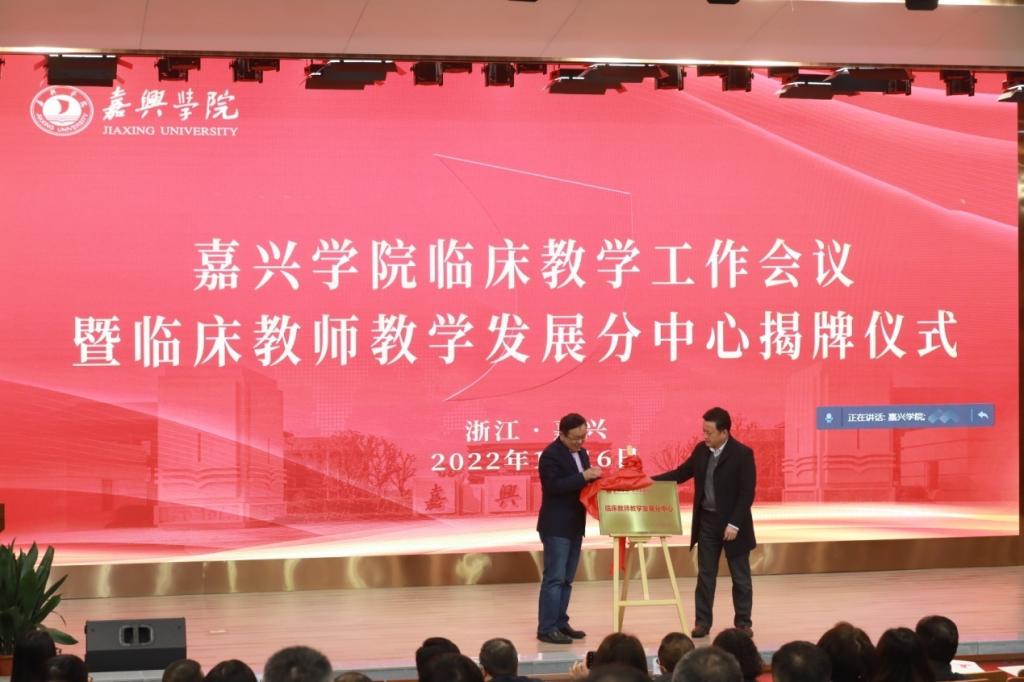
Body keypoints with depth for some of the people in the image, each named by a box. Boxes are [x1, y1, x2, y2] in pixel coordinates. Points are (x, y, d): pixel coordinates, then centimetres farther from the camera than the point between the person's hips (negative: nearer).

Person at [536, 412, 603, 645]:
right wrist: (583, 477, -27)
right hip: (556, 527, -9)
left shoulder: (581, 452, 13)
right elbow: (554, 486, -23)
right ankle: (546, 629, -8)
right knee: (554, 578, -9)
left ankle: (560, 623, 18)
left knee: (566, 579, 12)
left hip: (575, 525, 9)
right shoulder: (551, 455, -13)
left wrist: (594, 477, -2)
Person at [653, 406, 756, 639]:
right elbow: (680, 474, 11)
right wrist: (651, 480, -1)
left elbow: (747, 493, -16)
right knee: (705, 575, 7)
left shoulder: (742, 454, -14)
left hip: (733, 524, -5)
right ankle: (702, 622, 14)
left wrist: (734, 524, -20)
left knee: (740, 576, 6)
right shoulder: (701, 450, 3)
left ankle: (743, 622, 16)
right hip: (706, 521, 5)